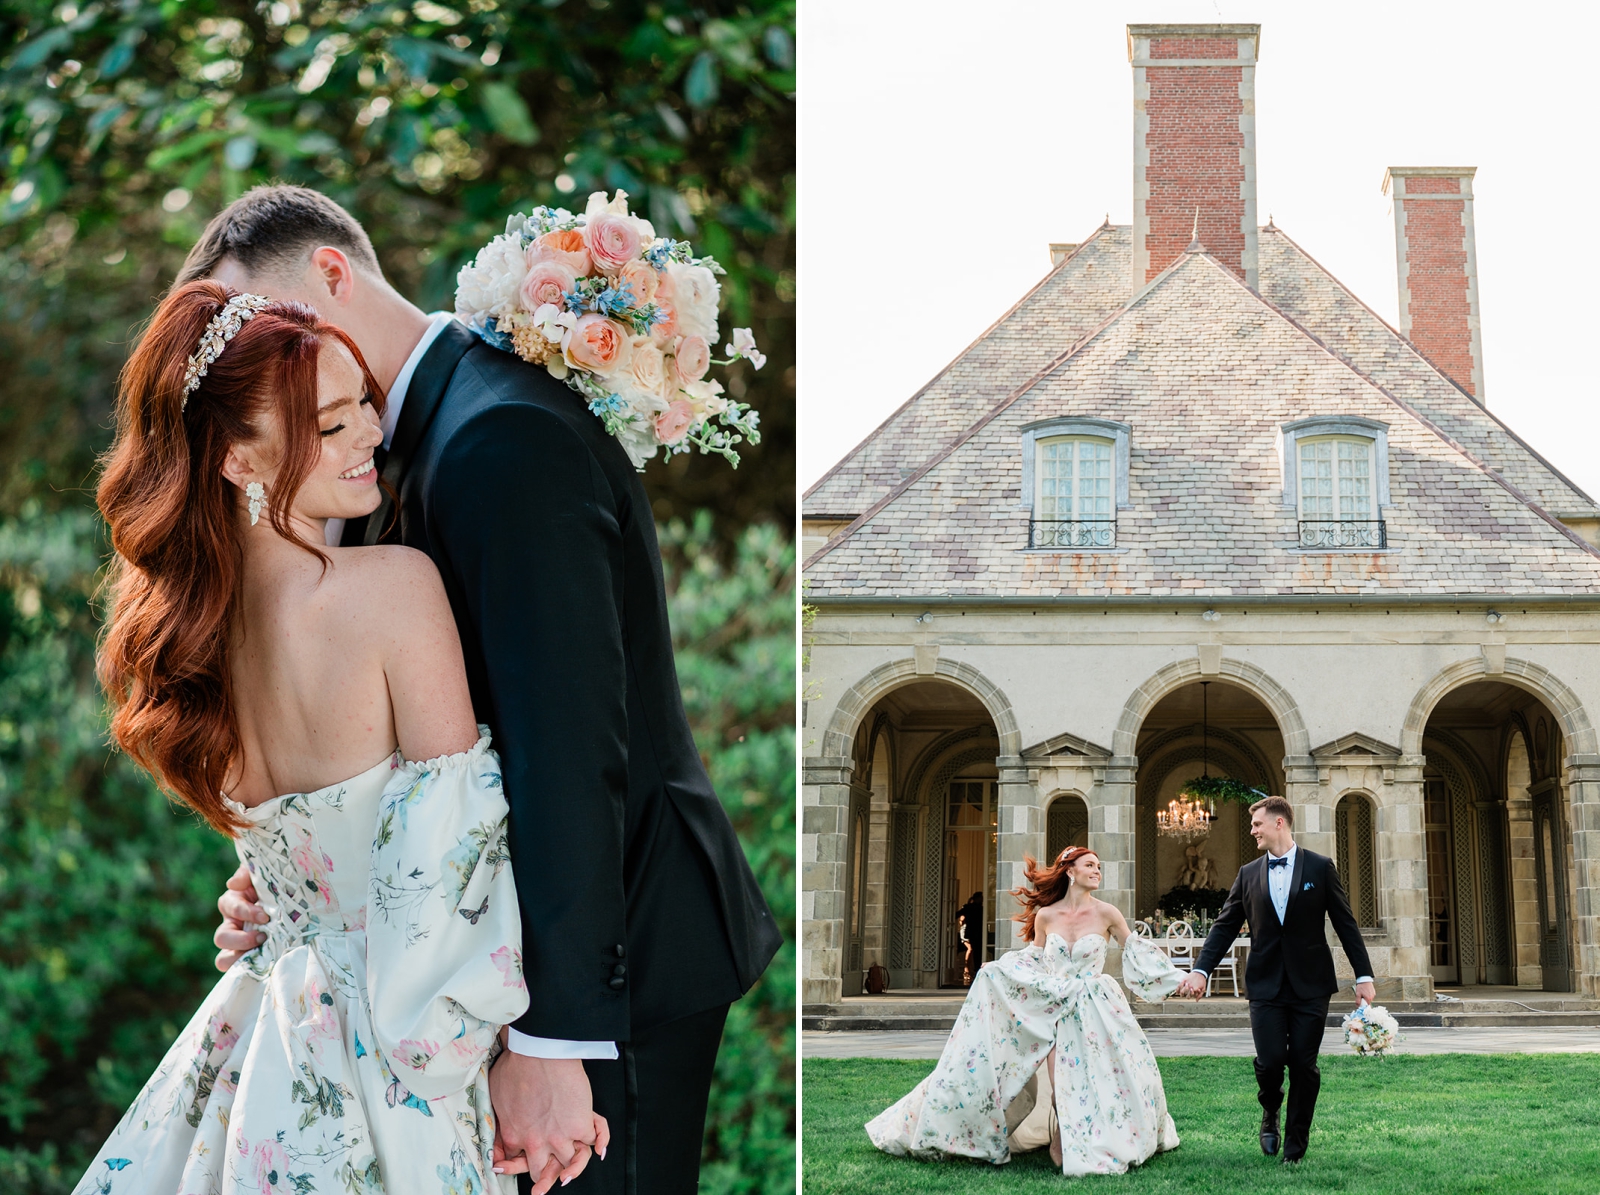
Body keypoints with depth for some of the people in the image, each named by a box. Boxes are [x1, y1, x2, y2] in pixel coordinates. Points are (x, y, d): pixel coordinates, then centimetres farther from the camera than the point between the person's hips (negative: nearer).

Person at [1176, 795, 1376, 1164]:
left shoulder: (1320, 867, 1)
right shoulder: (1248, 874, 8)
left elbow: (1345, 924, 2)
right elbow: (1225, 926, 6)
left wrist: (1363, 975, -3)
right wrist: (1201, 971, -5)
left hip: (1310, 985, -1)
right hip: (1266, 985, 1)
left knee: (1303, 1065, 0)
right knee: (1270, 1061, -9)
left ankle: (1295, 1143, 16)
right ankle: (1270, 1113, 23)